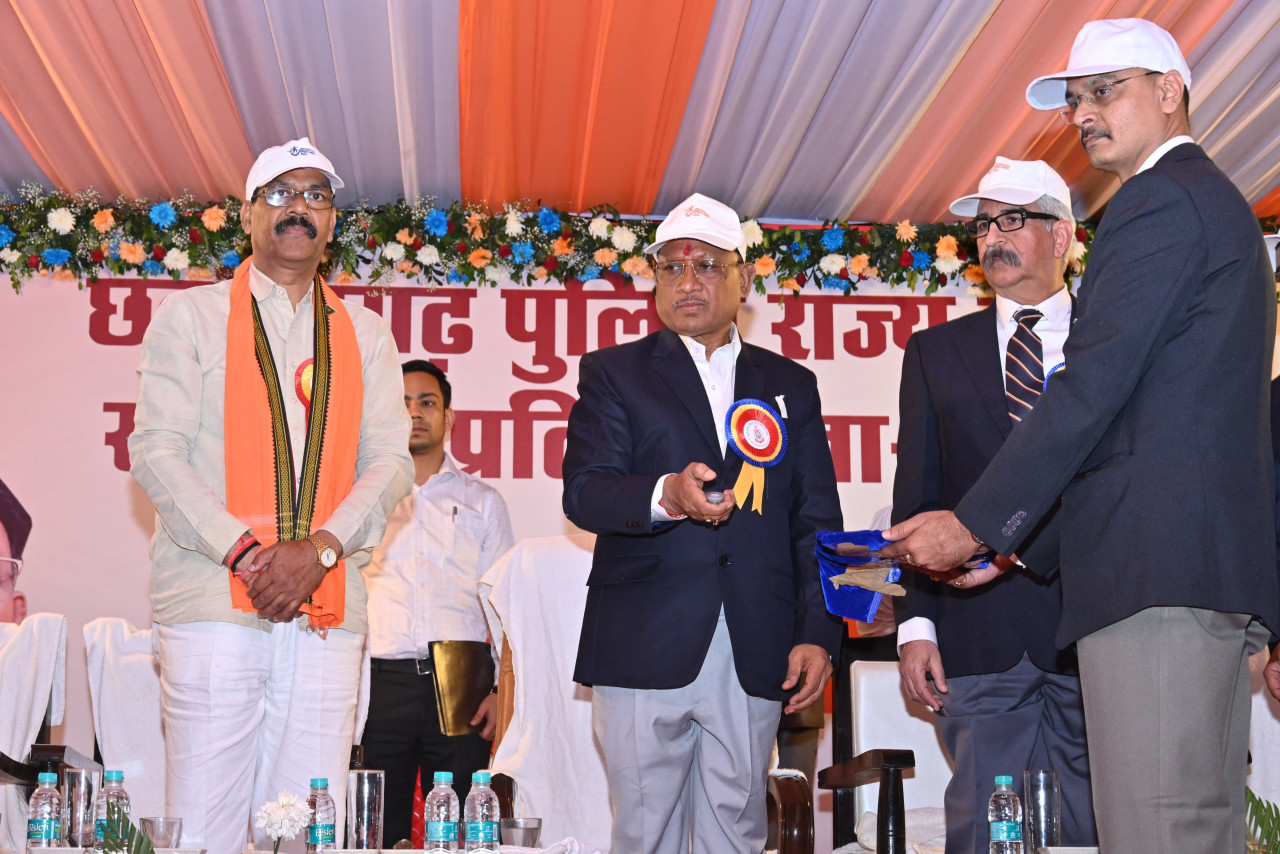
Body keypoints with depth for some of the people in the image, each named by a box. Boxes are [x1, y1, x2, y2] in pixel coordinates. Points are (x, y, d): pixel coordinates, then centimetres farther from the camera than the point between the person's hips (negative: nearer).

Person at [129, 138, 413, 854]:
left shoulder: (365, 334, 18)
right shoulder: (190, 317, 10)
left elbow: (390, 461, 8)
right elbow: (156, 452, 0)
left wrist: (318, 549, -9)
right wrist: (244, 553, -12)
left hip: (327, 610, 3)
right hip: (213, 601, -2)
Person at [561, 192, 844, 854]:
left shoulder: (790, 385, 17)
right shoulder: (613, 373, 9)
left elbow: (816, 520, 13)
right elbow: (582, 491, -5)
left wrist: (817, 634, 1)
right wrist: (666, 496, -25)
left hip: (755, 659, 2)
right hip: (644, 649, -2)